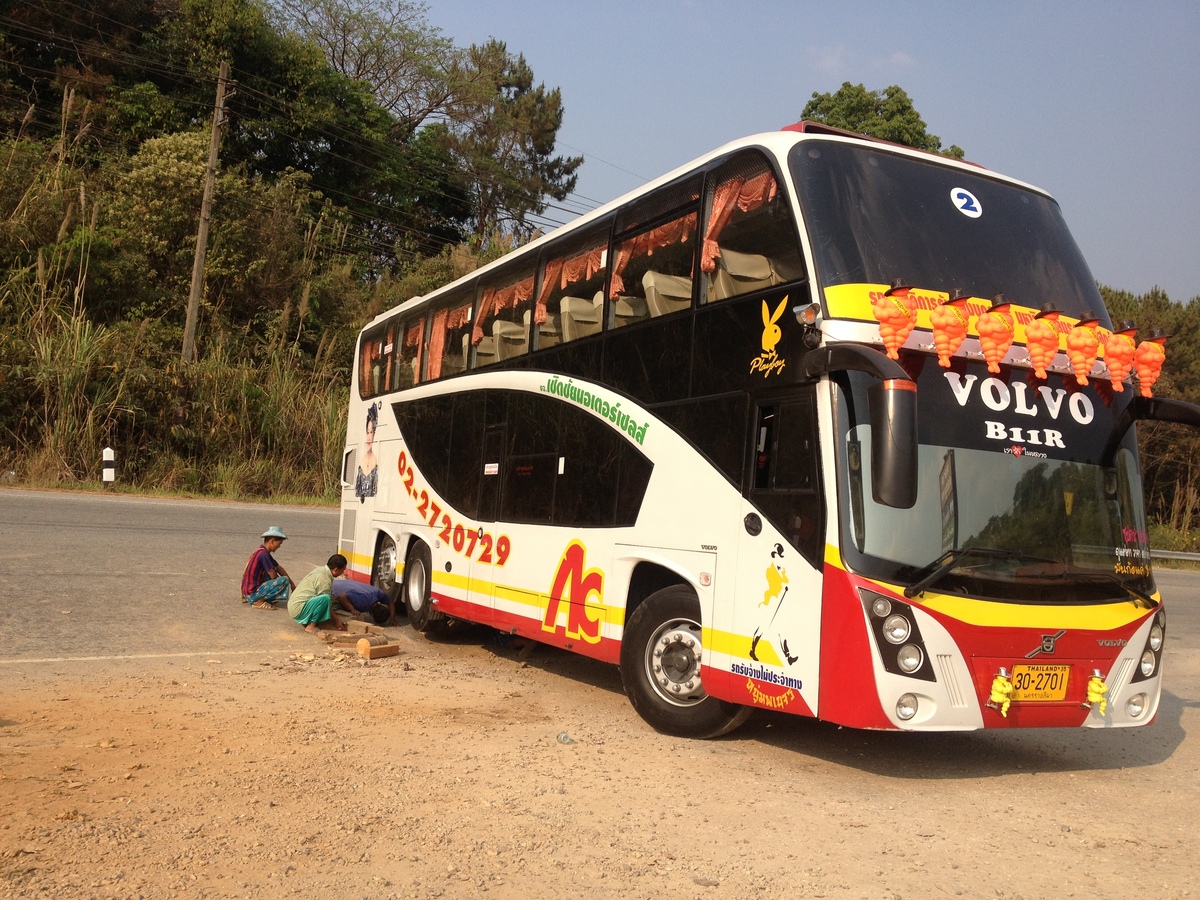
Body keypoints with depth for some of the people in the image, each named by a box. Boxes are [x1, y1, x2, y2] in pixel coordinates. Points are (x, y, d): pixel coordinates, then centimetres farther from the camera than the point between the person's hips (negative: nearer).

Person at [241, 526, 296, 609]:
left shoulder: (263, 552, 12)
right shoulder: (263, 554, -18)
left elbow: (279, 568, 17)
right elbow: (273, 576, -14)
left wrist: (292, 583, 15)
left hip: (247, 592, 10)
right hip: (252, 594, -10)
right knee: (285, 580, -16)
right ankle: (259, 601, -11)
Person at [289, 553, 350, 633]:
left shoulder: (321, 569, 7)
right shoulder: (325, 580, -21)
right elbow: (328, 604, -13)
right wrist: (336, 620, 0)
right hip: (297, 609, -10)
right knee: (325, 599, -29)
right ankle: (311, 626, -14)